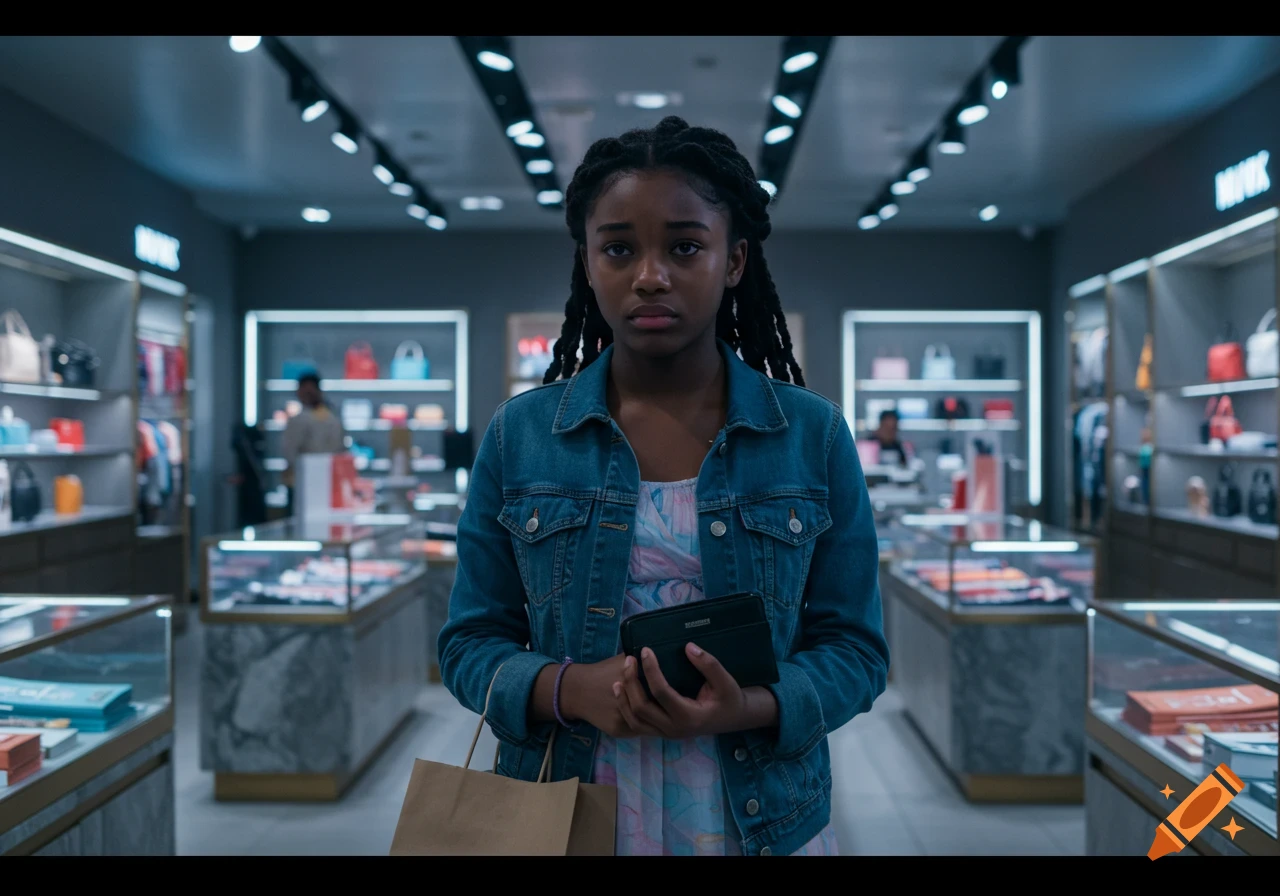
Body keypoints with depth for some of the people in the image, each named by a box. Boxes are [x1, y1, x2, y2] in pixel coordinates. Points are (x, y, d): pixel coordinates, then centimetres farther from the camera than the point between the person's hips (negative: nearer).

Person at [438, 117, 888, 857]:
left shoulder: (814, 435, -5)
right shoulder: (519, 436, -3)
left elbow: (854, 647, -3)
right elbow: (472, 641, -1)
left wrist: (749, 709, -22)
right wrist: (568, 688, -20)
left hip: (763, 822, 0)